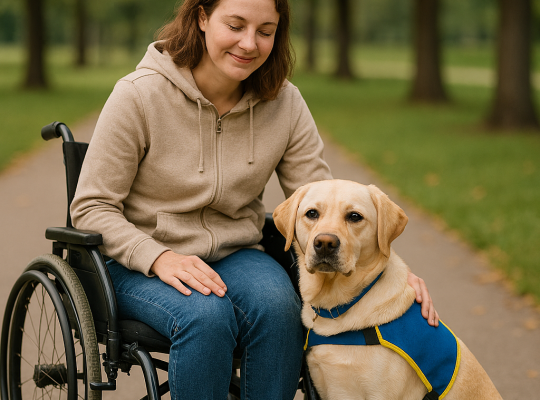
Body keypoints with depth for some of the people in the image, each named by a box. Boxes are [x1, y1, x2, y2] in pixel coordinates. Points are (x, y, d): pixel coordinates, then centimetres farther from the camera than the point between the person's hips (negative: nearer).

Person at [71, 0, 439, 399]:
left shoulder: (284, 103, -3)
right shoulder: (138, 95, -13)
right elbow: (92, 208, -9)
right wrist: (161, 259, -26)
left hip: (236, 254, 3)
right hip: (139, 263, -3)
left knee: (278, 305, -30)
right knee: (206, 315, -34)